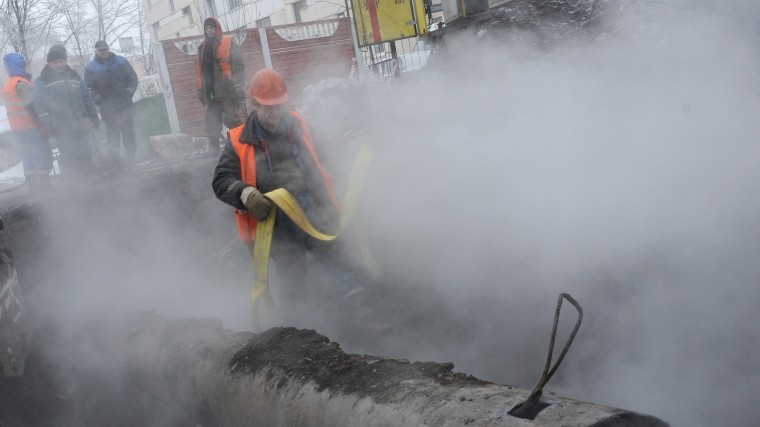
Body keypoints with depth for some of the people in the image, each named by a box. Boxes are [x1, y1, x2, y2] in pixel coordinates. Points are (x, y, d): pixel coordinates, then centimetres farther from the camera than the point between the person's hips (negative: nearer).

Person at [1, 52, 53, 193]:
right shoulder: (22, 84, -18)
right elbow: (32, 106, -22)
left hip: (17, 128, 9)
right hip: (30, 127, -9)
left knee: (29, 157, 14)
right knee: (43, 156, -6)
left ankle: (34, 187, 18)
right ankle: (44, 186, -8)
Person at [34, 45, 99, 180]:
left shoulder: (74, 76, 14)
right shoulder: (42, 81, 0)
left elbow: (86, 97, 17)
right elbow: (41, 103, -7)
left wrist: (93, 115, 15)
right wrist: (45, 123, -15)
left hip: (81, 124, 5)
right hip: (61, 128, -5)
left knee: (86, 154, 8)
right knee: (70, 157, -9)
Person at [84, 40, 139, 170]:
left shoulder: (121, 61, 7)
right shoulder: (91, 67, 3)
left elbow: (132, 77, 8)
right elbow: (89, 87, 0)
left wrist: (130, 89, -7)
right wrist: (96, 98, -14)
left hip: (125, 104, 2)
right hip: (108, 108, -2)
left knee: (128, 133, 8)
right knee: (113, 136, -3)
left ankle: (130, 158, 17)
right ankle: (113, 160, 4)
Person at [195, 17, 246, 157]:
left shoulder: (229, 43, -1)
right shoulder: (203, 48, 15)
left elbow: (238, 66, -7)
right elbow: (199, 70, 18)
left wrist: (239, 86, -16)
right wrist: (201, 90, 14)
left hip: (228, 91, -5)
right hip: (211, 93, 6)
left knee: (233, 120, -3)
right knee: (211, 123, 4)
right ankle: (213, 149, 7)